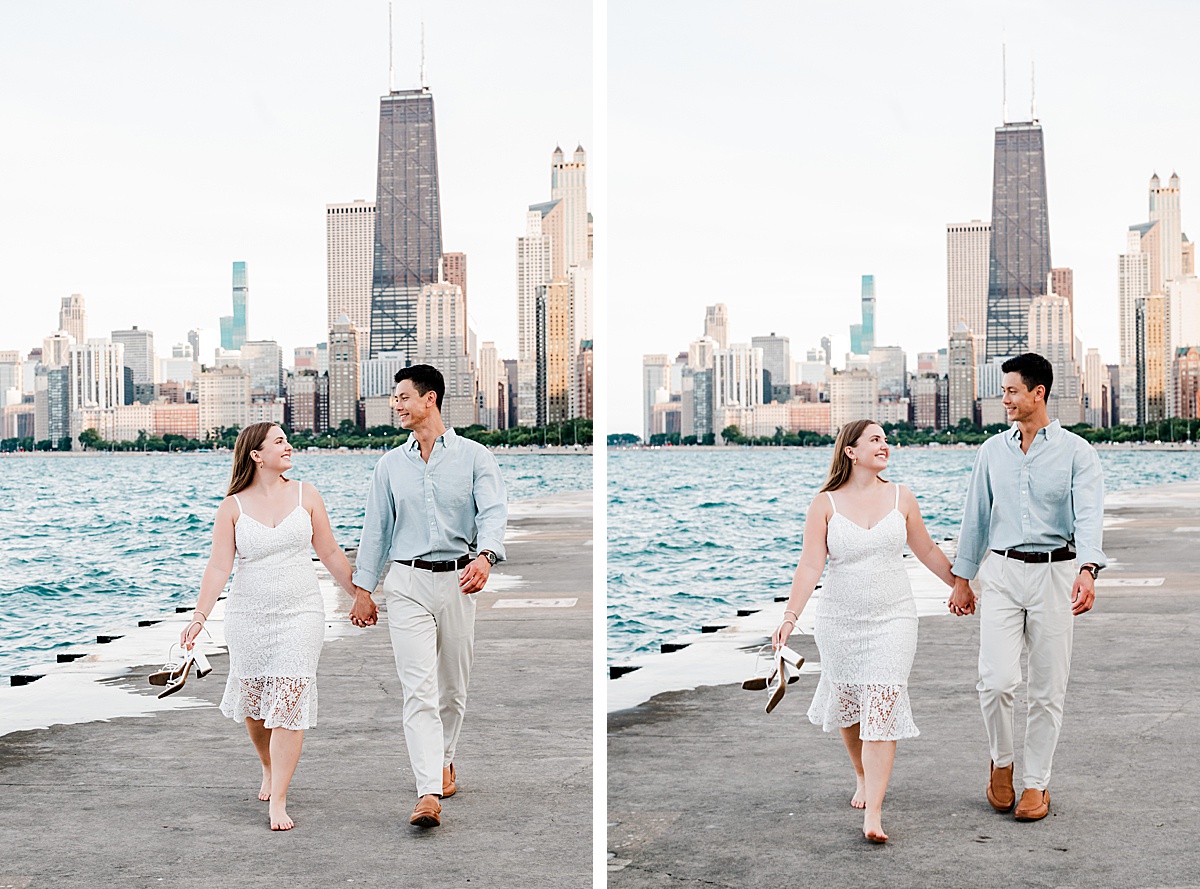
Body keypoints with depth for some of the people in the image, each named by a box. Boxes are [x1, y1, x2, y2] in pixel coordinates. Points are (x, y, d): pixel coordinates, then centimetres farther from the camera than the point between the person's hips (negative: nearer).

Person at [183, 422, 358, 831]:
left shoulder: (305, 495, 2)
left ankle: (278, 801, -6)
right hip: (248, 616, 0)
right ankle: (269, 769, 41)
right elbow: (218, 566, -6)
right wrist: (199, 616, -15)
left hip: (300, 613, 0)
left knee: (288, 704, -9)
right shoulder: (233, 506, -2)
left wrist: (359, 595, 10)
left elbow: (331, 554, 9)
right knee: (253, 703, 11)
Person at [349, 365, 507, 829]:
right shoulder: (390, 464, 9)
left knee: (453, 685, 12)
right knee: (419, 688, -11)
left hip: (457, 581, 0)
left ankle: (443, 760, 37)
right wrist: (363, 590, 10)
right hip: (407, 582, 0)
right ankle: (429, 794, -19)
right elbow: (377, 527, 13)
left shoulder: (474, 456, 0)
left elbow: (493, 512, -12)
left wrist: (485, 556, -32)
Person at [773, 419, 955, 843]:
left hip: (893, 618, 0)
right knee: (847, 705, 13)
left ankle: (873, 813, -12)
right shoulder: (826, 504, -4)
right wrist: (790, 617, -18)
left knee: (881, 710, -10)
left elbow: (927, 551, 15)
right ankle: (863, 777, 41)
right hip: (839, 620, 0)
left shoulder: (901, 497, 2)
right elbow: (810, 565, -9)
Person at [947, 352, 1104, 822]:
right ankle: (1001, 761, 14)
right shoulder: (993, 450, 8)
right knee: (996, 681, -10)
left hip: (1054, 573, -2)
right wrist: (962, 578, 13)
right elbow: (976, 516, 14)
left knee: (1047, 689, 4)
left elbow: (1088, 515, -17)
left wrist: (1088, 569, -34)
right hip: (1001, 572, 2)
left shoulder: (1076, 452, -4)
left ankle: (1036, 783, 17)